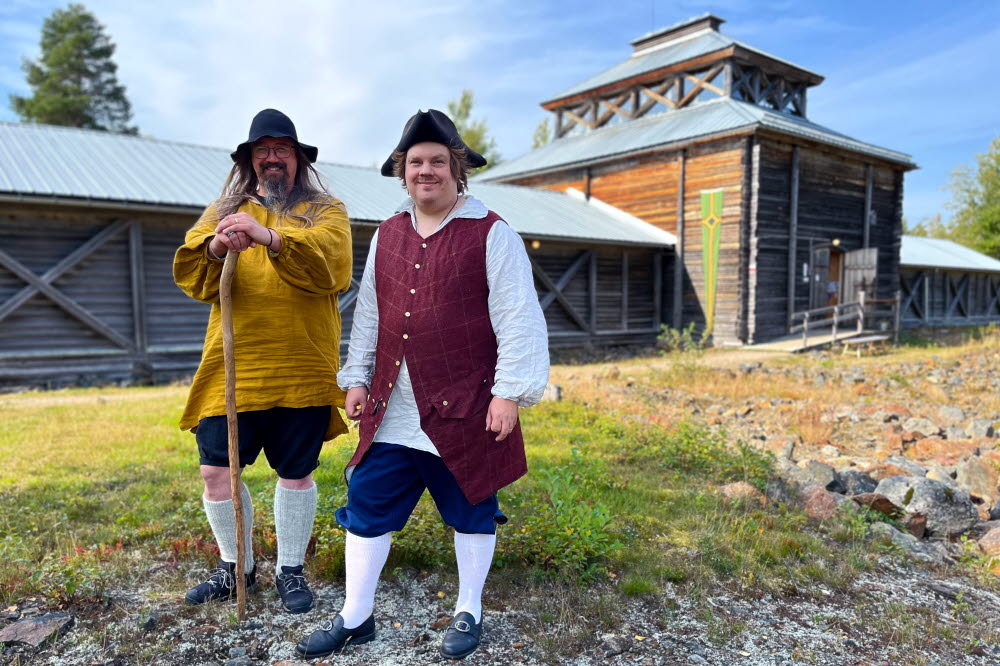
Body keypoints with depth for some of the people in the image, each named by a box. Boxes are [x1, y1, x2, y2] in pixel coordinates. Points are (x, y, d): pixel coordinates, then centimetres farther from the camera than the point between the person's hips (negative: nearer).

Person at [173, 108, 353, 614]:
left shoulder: (325, 212, 7)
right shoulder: (224, 211, 15)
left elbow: (328, 263, -15)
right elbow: (189, 274, 0)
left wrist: (269, 237, -30)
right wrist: (217, 248, -22)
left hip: (302, 370, -2)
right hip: (232, 369, 3)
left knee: (295, 472, 7)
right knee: (217, 470, 4)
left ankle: (290, 570, 27)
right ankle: (235, 567, 28)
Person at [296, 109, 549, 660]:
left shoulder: (491, 234, -6)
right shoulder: (387, 235, 11)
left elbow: (517, 320, -10)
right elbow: (368, 315, 16)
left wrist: (510, 392, -14)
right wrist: (357, 378, 13)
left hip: (464, 409, -4)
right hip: (391, 410, 5)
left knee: (471, 511, 11)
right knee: (367, 506, 9)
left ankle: (468, 613, 32)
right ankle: (355, 617, 28)